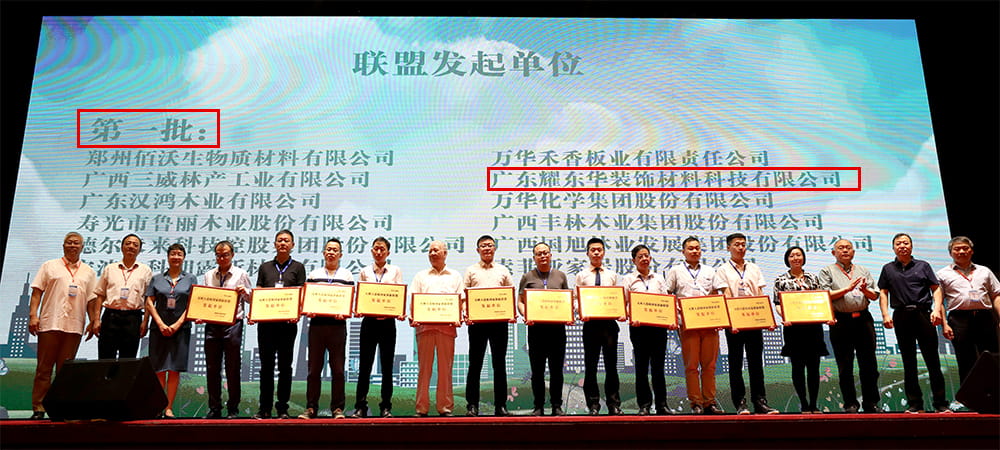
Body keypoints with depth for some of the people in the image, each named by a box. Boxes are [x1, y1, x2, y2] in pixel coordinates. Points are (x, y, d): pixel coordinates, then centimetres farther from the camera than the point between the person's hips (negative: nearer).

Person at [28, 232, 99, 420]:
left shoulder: (88, 272, 16)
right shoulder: (49, 266, 10)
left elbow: (92, 299, 13)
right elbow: (37, 292, 4)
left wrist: (94, 320, 3)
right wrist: (33, 315, -6)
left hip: (74, 326, 2)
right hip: (49, 323, -2)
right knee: (44, 368, 0)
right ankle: (38, 408, 3)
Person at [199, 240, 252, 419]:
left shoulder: (241, 274, 6)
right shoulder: (208, 276, 14)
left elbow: (250, 300, 7)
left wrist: (244, 292, -14)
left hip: (233, 325, -3)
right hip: (212, 325, 3)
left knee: (233, 369, 0)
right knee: (212, 369, 5)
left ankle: (233, 409, 8)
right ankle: (214, 409, 13)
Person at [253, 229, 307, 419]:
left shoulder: (298, 267, 9)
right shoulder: (265, 268, 15)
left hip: (287, 321, -2)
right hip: (265, 321, 2)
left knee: (285, 366, 2)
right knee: (266, 366, 5)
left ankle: (282, 408, 8)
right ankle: (265, 408, 10)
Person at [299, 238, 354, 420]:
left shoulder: (347, 275, 11)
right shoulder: (313, 274, 14)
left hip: (337, 325, -1)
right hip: (316, 324, 1)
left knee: (337, 369, 0)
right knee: (314, 368, 2)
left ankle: (338, 408, 7)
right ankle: (311, 408, 9)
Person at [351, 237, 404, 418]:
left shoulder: (395, 271, 8)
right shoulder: (365, 272, 10)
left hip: (387, 322, 0)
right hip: (369, 321, 1)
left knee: (387, 367, 3)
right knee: (364, 365, 1)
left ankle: (386, 407, 11)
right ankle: (360, 407, 7)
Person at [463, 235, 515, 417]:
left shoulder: (503, 271, 13)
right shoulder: (471, 271, 10)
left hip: (499, 320, 1)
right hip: (477, 321, -1)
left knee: (499, 364, 4)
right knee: (475, 364, 1)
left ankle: (500, 405, 10)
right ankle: (472, 405, 7)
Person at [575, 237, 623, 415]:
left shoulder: (612, 275, 13)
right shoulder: (582, 275, 8)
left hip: (609, 322, 1)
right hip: (591, 323, -1)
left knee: (611, 364, 5)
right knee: (590, 365, 2)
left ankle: (614, 404, 12)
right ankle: (593, 405, 9)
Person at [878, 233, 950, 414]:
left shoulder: (923, 266, 10)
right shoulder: (888, 269, 13)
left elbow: (936, 289, 7)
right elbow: (883, 293, 9)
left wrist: (936, 309, -7)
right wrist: (885, 315, -3)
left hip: (924, 314, -1)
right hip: (901, 316, 1)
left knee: (932, 360, -2)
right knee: (909, 362, 4)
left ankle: (941, 404, 5)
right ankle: (914, 404, 10)